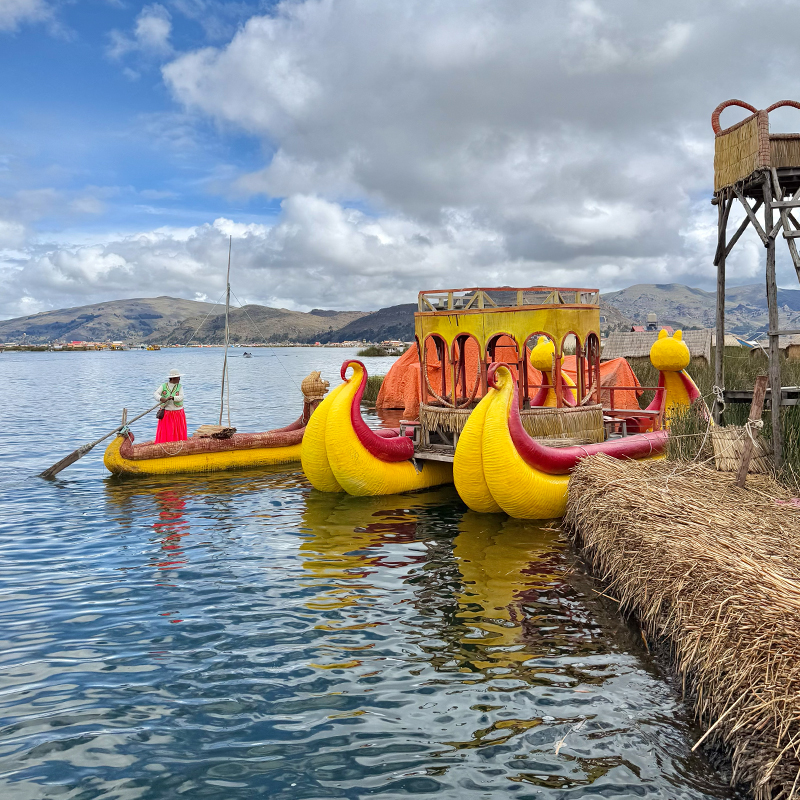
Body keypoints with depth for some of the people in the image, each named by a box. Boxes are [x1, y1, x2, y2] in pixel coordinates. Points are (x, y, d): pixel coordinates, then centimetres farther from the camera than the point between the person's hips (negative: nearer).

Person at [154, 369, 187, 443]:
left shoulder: (180, 387, 3)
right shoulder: (164, 386, 2)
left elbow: (181, 397, -11)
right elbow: (155, 394, -10)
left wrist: (172, 398, -30)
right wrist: (161, 399, -30)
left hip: (178, 414, 1)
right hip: (166, 414, -1)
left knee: (179, 433, 2)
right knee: (164, 433, -2)